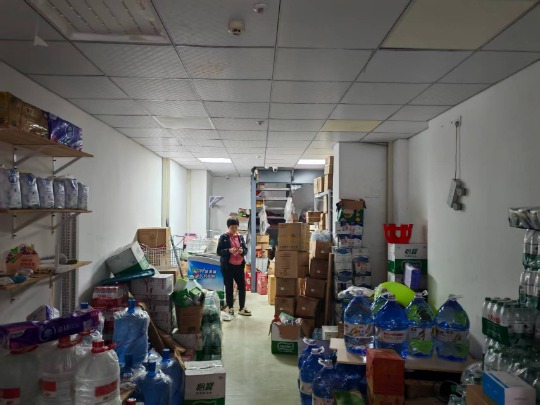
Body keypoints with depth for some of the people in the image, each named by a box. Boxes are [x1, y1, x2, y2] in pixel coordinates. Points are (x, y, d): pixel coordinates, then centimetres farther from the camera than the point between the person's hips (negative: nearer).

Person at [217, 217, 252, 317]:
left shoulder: (240, 237, 8)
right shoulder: (223, 237, -4)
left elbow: (246, 250, 11)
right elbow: (219, 251, -8)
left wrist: (242, 251, -12)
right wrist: (229, 250, -23)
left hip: (239, 265, 4)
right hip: (227, 266, -4)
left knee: (242, 286, 5)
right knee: (229, 287, 6)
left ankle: (242, 308, 16)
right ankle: (230, 308, 19)